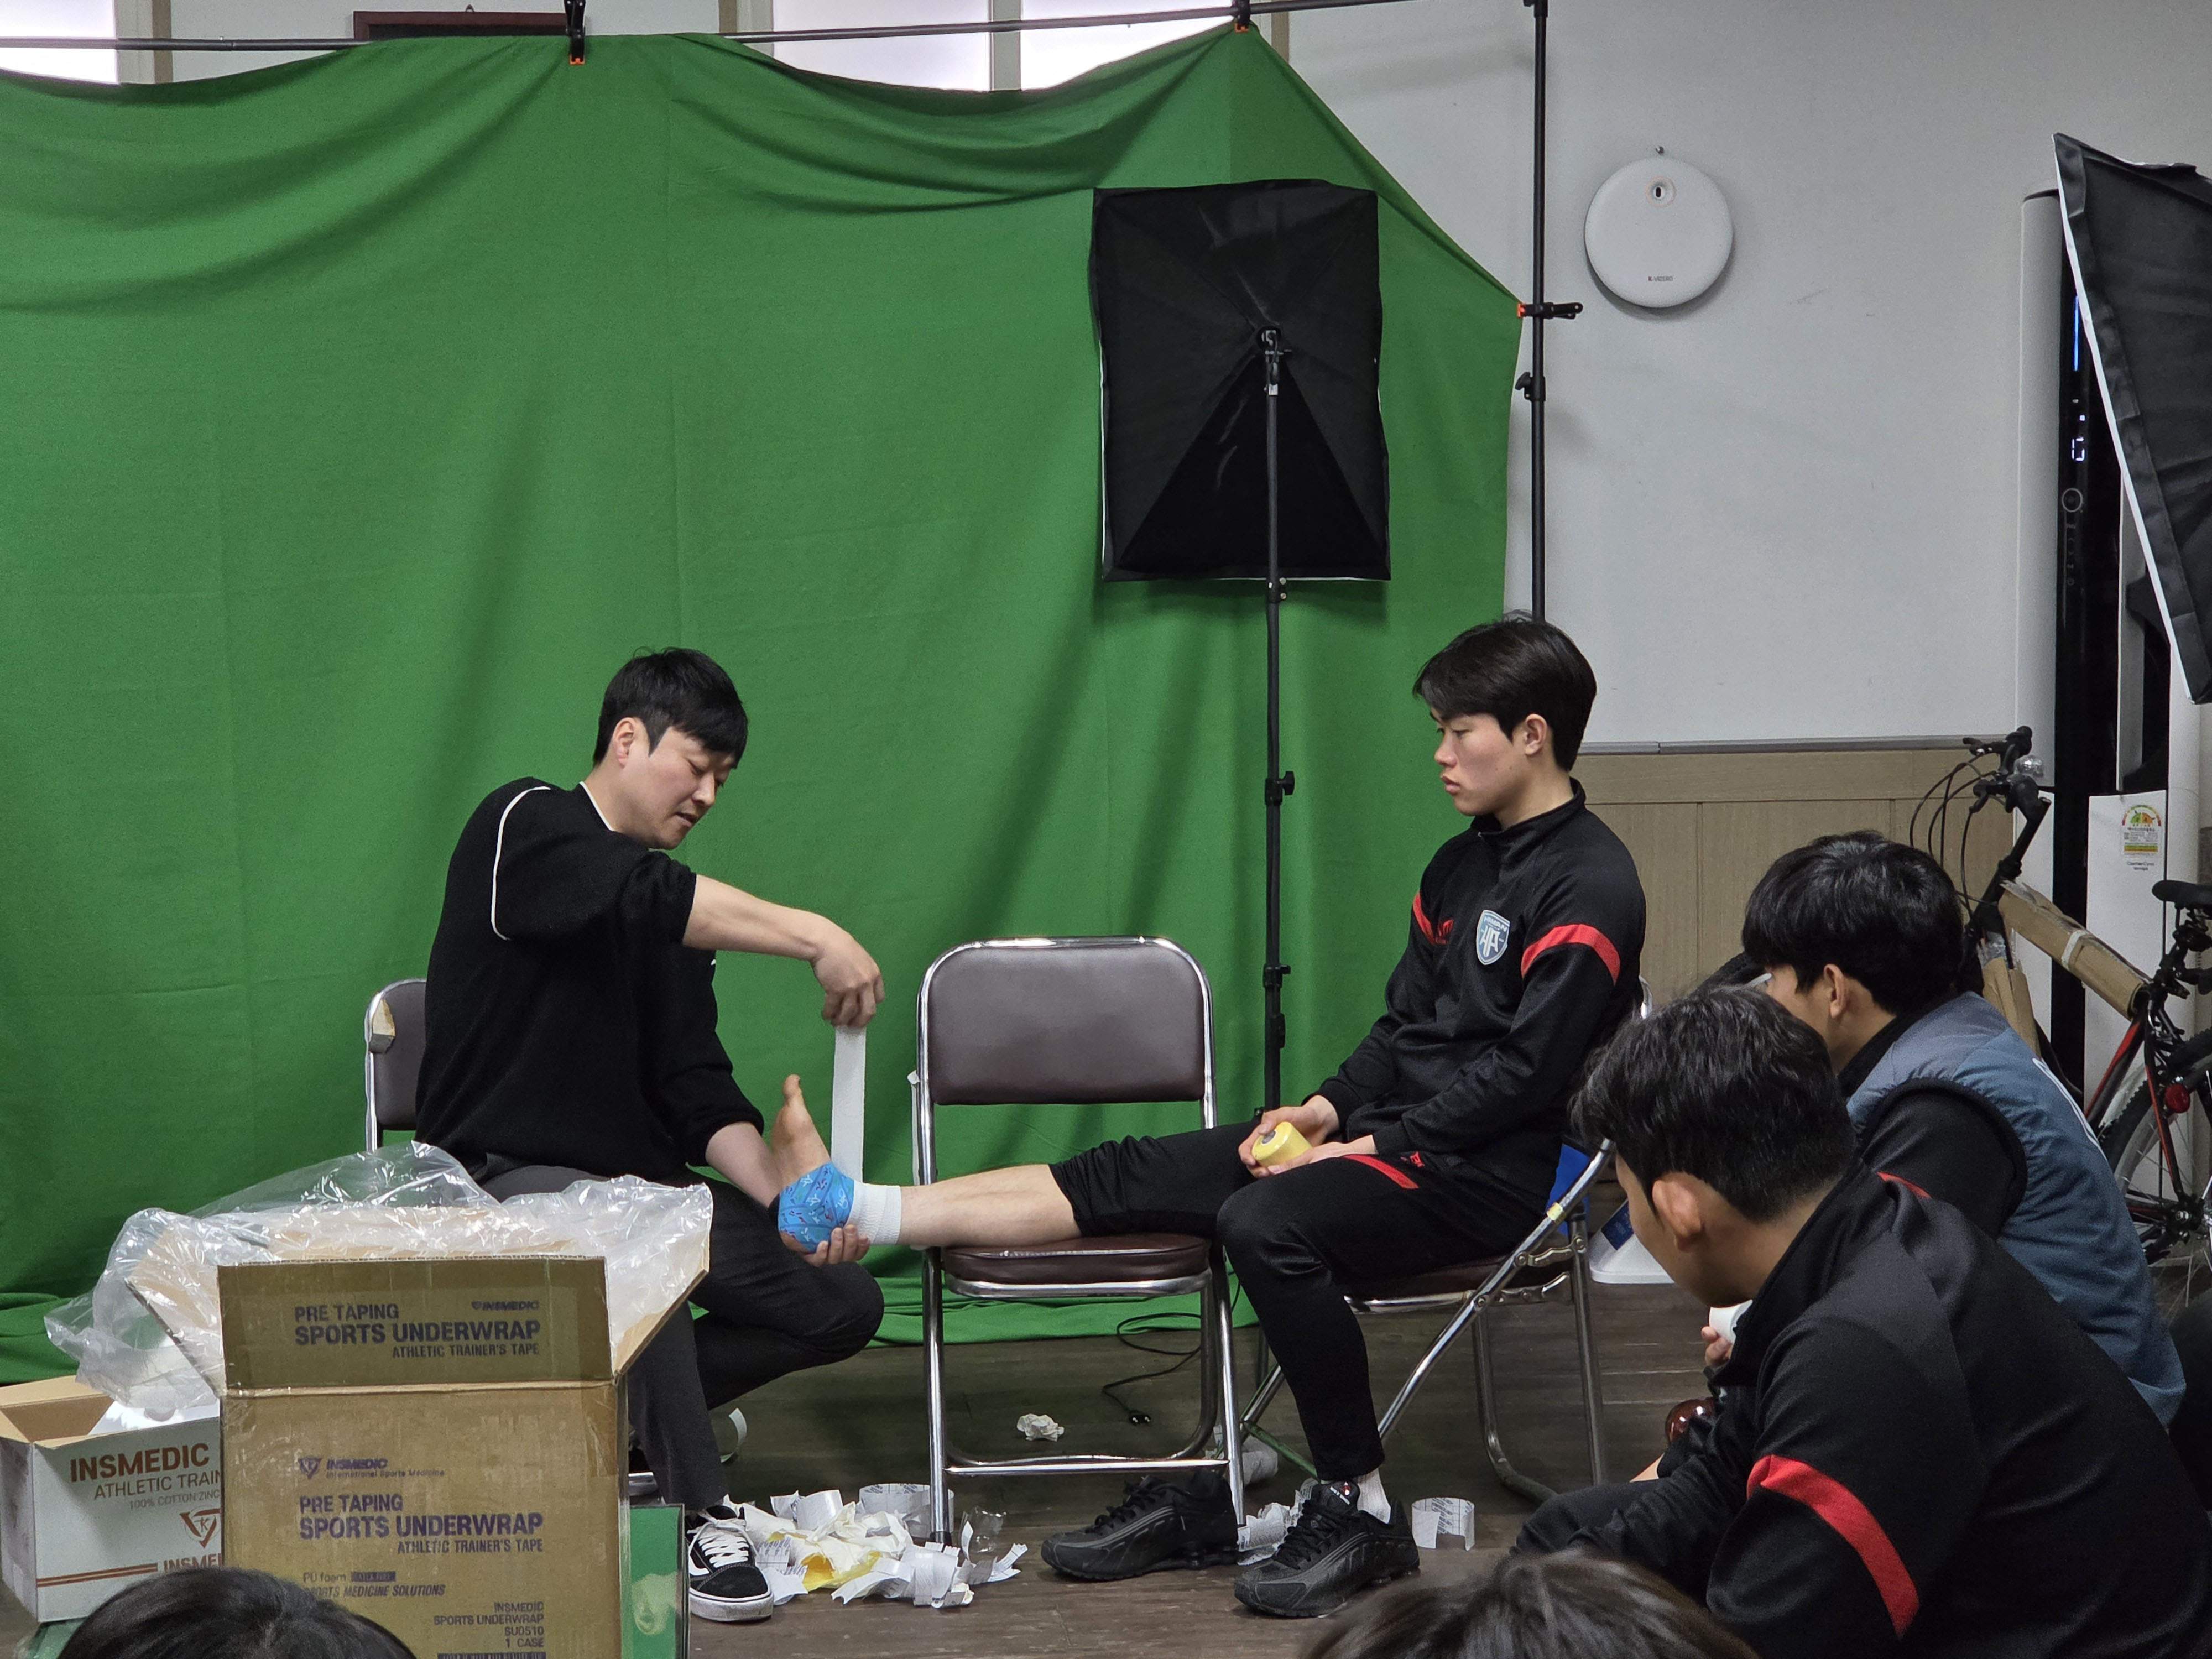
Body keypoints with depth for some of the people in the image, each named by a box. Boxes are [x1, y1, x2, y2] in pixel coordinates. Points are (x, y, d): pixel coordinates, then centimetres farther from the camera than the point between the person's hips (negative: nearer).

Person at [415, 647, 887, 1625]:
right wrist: (814, 939, -37)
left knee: (845, 1301, -4)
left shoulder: (675, 914, 13)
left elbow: (700, 1091, 7)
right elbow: (639, 899, -30)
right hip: (507, 1176, -8)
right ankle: (701, 1518, -26)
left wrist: (782, 1195, -10)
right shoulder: (523, 829, -8)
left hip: (639, 1185, 8)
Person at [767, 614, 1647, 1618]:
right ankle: (852, 1211, -9)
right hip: (1393, 1130, 9)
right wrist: (1327, 1110, 1)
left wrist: (1372, 1147, -17)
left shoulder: (1589, 885, -12)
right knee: (1134, 1176, -5)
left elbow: (1523, 1071, -18)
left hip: (1492, 1170, -9)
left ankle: (1360, 1508, -22)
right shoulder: (1463, 866, 16)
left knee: (1269, 1223, -34)